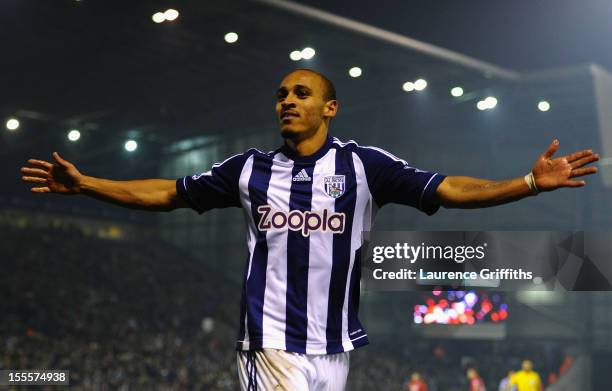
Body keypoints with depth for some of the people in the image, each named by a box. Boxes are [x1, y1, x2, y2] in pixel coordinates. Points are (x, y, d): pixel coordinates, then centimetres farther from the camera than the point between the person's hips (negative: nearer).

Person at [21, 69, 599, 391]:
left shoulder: (364, 164, 2)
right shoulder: (251, 168, 8)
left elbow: (449, 190, -2)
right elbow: (166, 193, 14)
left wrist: (530, 183, -13)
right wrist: (85, 184, 7)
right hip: (273, 343, -1)